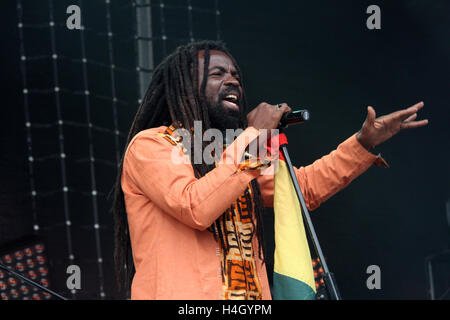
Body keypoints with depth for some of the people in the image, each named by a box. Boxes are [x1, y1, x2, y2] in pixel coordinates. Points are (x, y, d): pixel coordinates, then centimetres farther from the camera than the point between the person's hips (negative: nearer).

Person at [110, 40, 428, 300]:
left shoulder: (233, 154, 23)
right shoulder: (150, 145, -2)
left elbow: (305, 186, 28)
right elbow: (195, 207, -18)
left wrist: (364, 142, 19)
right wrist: (253, 135, -10)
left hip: (252, 293, 7)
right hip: (182, 295, -7)